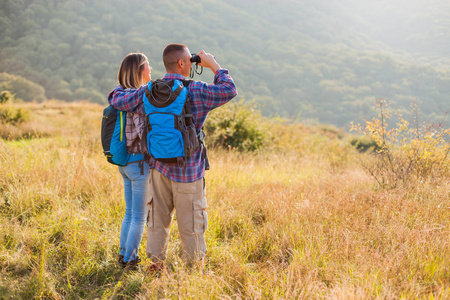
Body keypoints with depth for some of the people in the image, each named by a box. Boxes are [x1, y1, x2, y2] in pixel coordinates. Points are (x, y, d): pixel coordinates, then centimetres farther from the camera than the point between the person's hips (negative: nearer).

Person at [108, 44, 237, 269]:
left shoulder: (149, 92, 0)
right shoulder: (196, 91, -13)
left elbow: (117, 100, 6)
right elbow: (229, 90, -8)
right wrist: (213, 65, 3)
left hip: (160, 167, 5)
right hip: (188, 171, -4)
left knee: (158, 217, 15)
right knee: (191, 223, 7)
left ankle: (156, 262, 23)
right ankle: (195, 266, 19)